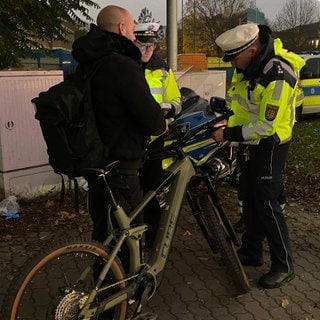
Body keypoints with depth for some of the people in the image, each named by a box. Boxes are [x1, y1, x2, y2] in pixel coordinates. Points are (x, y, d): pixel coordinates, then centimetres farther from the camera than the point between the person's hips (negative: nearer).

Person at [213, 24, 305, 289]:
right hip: (252, 140, 9)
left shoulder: (277, 77, -29)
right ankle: (252, 251, 31)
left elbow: (266, 126, -27)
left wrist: (229, 135, -22)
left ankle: (284, 266, 8)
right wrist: (228, 122, 3)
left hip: (270, 143, -9)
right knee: (249, 197, 15)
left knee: (267, 203, -6)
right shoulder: (249, 66, 0)